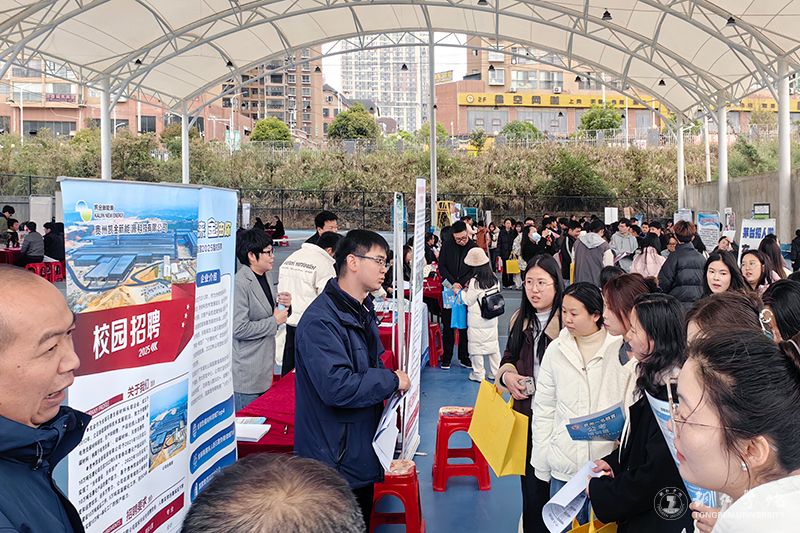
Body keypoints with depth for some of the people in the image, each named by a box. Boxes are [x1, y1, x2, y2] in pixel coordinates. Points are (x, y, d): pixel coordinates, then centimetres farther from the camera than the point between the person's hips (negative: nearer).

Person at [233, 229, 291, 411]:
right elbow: (239, 329, -24)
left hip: (264, 368, 9)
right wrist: (275, 321, -16)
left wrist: (281, 305, 2)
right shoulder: (239, 284, -20)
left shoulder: (266, 276, 10)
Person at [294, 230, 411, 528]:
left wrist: (389, 381, 4)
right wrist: (392, 380, -20)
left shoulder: (362, 310, 10)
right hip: (334, 460, -9)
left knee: (361, 523, 21)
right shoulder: (321, 319, -24)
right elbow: (337, 387, -33)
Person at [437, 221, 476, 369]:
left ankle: (464, 357, 15)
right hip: (449, 290, 0)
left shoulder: (474, 247, -2)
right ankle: (446, 358, 12)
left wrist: (461, 284, -16)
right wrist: (453, 283, -12)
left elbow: (475, 270, -4)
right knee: (447, 325, 4)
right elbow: (442, 267, -1)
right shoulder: (446, 246, -1)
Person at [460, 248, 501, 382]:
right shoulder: (494, 280, -1)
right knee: (493, 345, 13)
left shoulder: (475, 282, -18)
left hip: (477, 322, -6)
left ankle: (478, 374, 11)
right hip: (492, 320, 6)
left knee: (477, 347, 5)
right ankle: (495, 372, 21)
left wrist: (461, 292, 4)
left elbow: (468, 301, -13)